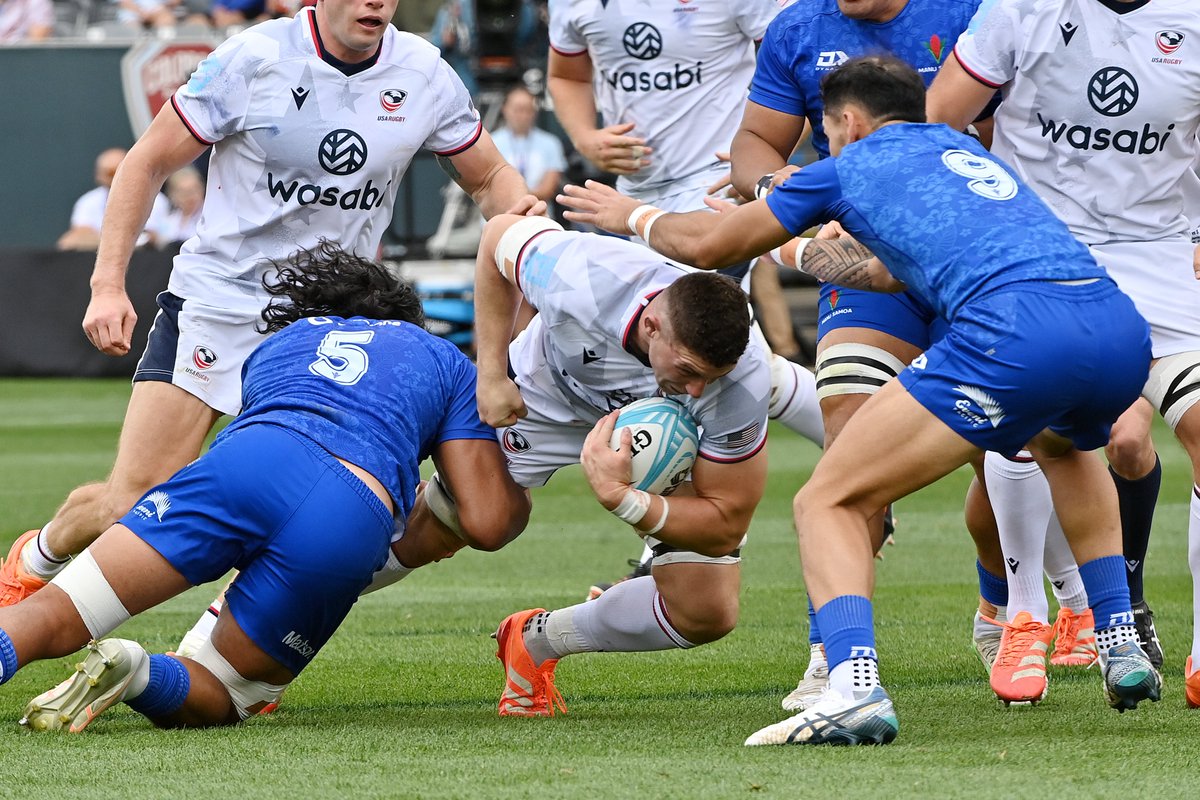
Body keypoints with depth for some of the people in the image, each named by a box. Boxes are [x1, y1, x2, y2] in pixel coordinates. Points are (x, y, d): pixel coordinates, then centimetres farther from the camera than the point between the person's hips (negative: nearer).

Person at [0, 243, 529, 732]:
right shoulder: (445, 361, 32)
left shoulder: (280, 340, 40)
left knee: (50, 617, -2)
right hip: (354, 526, -1)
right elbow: (486, 523, 20)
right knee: (214, 699, 14)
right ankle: (133, 672, -20)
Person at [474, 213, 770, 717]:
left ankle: (537, 642, 13)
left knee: (708, 614, -9)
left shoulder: (742, 384, -41)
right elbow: (500, 237, -18)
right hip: (542, 397, 0)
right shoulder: (578, 280, -43)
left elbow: (724, 526, -31)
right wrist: (491, 373, -20)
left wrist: (620, 497, -47)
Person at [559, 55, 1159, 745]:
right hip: (1124, 325, 7)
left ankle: (855, 688, -22)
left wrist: (633, 216, 48)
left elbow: (706, 245, 27)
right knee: (1065, 447, 42)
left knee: (829, 502, 2)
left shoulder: (856, 164, 18)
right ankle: (1122, 647, 31)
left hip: (1014, 332, -7)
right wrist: (797, 251, 70)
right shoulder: (967, 152, 37)